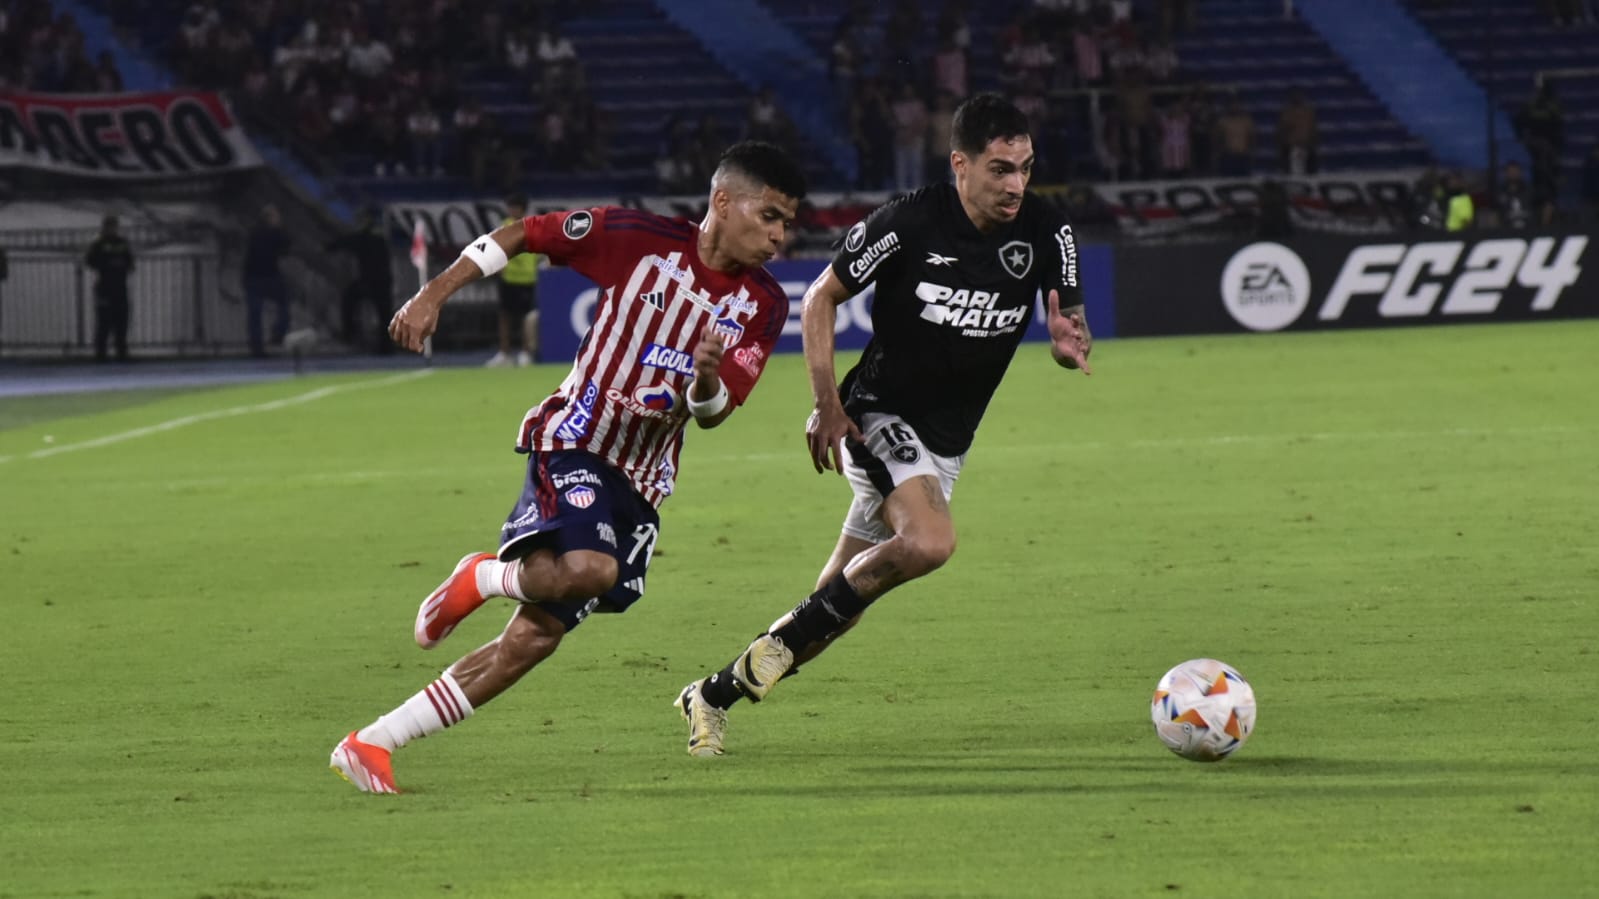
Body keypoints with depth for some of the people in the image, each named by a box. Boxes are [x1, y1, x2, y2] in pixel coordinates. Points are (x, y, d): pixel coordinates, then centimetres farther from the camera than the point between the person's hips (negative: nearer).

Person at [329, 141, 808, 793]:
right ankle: (484, 578, -2)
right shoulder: (638, 238, -10)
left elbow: (712, 414, 2)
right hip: (576, 440, -5)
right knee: (589, 568, -36)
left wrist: (707, 380, -22)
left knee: (536, 636, -2)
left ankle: (371, 745, 5)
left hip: (642, 482, 5)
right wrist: (433, 295, -3)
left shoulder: (763, 306, 2)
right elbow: (521, 235, 1)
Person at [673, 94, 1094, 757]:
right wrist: (827, 403, -12)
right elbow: (821, 298, -4)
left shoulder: (1047, 235, -6)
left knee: (838, 601, 8)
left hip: (943, 446, 5)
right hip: (878, 416, -5)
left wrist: (1070, 342, -29)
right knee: (929, 541, -32)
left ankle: (714, 694, 26)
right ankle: (782, 640, -14)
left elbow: (1070, 329, -3)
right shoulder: (909, 223, -16)